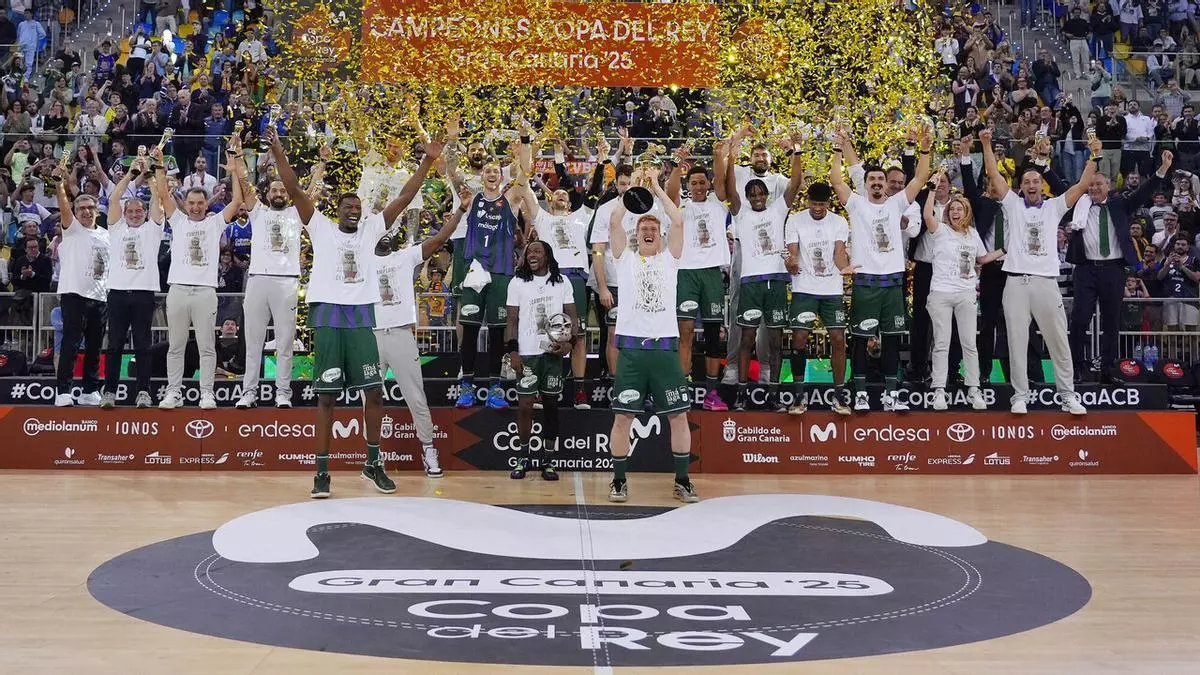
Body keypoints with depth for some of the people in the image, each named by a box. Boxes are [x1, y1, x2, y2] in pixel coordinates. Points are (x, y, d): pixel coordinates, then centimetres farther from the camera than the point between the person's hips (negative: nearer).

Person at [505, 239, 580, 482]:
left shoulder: (562, 282, 6)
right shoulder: (518, 283, 3)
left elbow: (572, 315, 7)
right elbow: (512, 320, 3)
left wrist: (569, 341, -9)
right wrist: (512, 351, -6)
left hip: (553, 351, 1)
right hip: (527, 352, -1)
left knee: (551, 403, 5)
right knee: (525, 404, -5)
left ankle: (548, 460, 11)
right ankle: (523, 457, 7)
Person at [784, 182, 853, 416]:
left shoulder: (839, 222, 4)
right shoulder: (795, 220, 0)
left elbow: (839, 252, -5)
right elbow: (793, 253, -5)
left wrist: (844, 267, -28)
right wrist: (792, 264, -30)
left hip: (833, 289, 2)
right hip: (804, 289, -2)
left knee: (838, 338, -2)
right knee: (799, 338, -8)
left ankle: (839, 395, 8)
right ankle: (798, 395, 3)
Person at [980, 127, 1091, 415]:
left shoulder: (1054, 206, 13)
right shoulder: (1012, 204, 11)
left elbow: (1082, 185, 7)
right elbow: (994, 175, 4)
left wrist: (1095, 157, -3)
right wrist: (987, 145, -4)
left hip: (1046, 281, 0)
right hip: (1016, 281, 0)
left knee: (1058, 339, 5)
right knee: (1017, 341, 2)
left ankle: (1068, 395, 12)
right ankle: (1020, 396, 8)